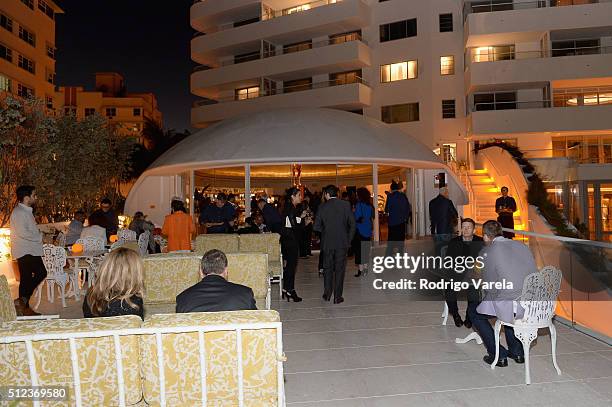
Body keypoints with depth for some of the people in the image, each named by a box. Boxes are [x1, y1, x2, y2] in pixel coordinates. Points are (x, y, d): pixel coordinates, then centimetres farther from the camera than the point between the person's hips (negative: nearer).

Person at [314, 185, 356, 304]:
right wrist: (349, 239, 5)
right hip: (342, 242, 0)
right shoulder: (346, 204, -4)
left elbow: (317, 227, -4)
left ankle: (327, 294, 19)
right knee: (339, 268, 6)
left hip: (327, 243, 1)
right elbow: (352, 224, -5)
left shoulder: (322, 207, -4)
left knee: (328, 268, 16)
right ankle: (337, 296, 8)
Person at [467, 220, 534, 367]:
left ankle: (499, 355, 18)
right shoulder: (522, 246, 11)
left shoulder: (488, 252, -5)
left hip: (509, 306, -6)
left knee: (474, 312, 19)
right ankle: (517, 351, 38)